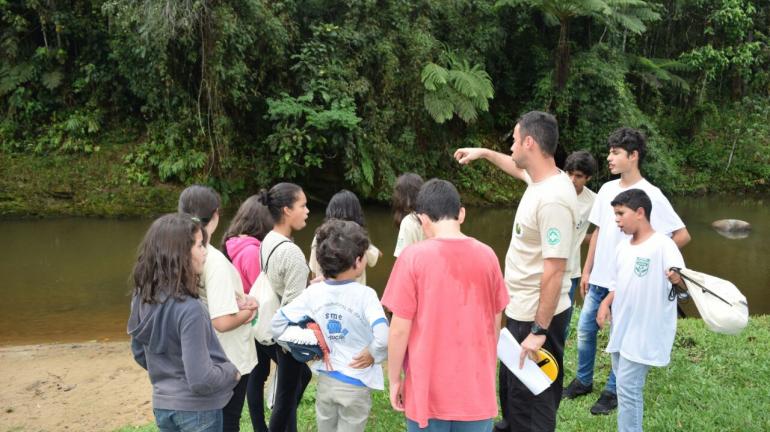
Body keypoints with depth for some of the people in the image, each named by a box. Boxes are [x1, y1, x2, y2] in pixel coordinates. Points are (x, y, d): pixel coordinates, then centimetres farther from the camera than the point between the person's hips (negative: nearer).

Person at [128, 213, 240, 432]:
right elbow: (201, 380, -25)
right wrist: (232, 372, -8)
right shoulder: (188, 309, -27)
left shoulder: (142, 298, -3)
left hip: (162, 406, 7)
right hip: (197, 410, -7)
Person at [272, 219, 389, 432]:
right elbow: (384, 338, -34)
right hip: (356, 384, -4)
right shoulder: (365, 294, -22)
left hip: (325, 380, 4)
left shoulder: (313, 292, -8)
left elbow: (277, 323, -5)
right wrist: (373, 355, -14)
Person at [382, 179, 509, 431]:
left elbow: (400, 329, -12)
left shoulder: (413, 257, -14)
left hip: (429, 388, -2)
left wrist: (394, 379, 2)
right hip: (477, 387, 3)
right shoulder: (487, 256, -3)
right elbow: (495, 323, 6)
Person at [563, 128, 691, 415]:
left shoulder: (650, 195, -14)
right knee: (585, 330, 13)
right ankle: (583, 381, 32)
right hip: (599, 279, 6)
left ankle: (612, 392, 24)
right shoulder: (607, 189, 4)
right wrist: (587, 271, 11)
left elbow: (682, 236, -13)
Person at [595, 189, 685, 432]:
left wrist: (677, 279, -49)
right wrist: (605, 304, 1)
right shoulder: (623, 247, 7)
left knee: (627, 387, -7)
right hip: (620, 328, 8)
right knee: (624, 383, 18)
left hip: (644, 333, -8)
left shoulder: (662, 245, -17)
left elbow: (684, 285, -27)